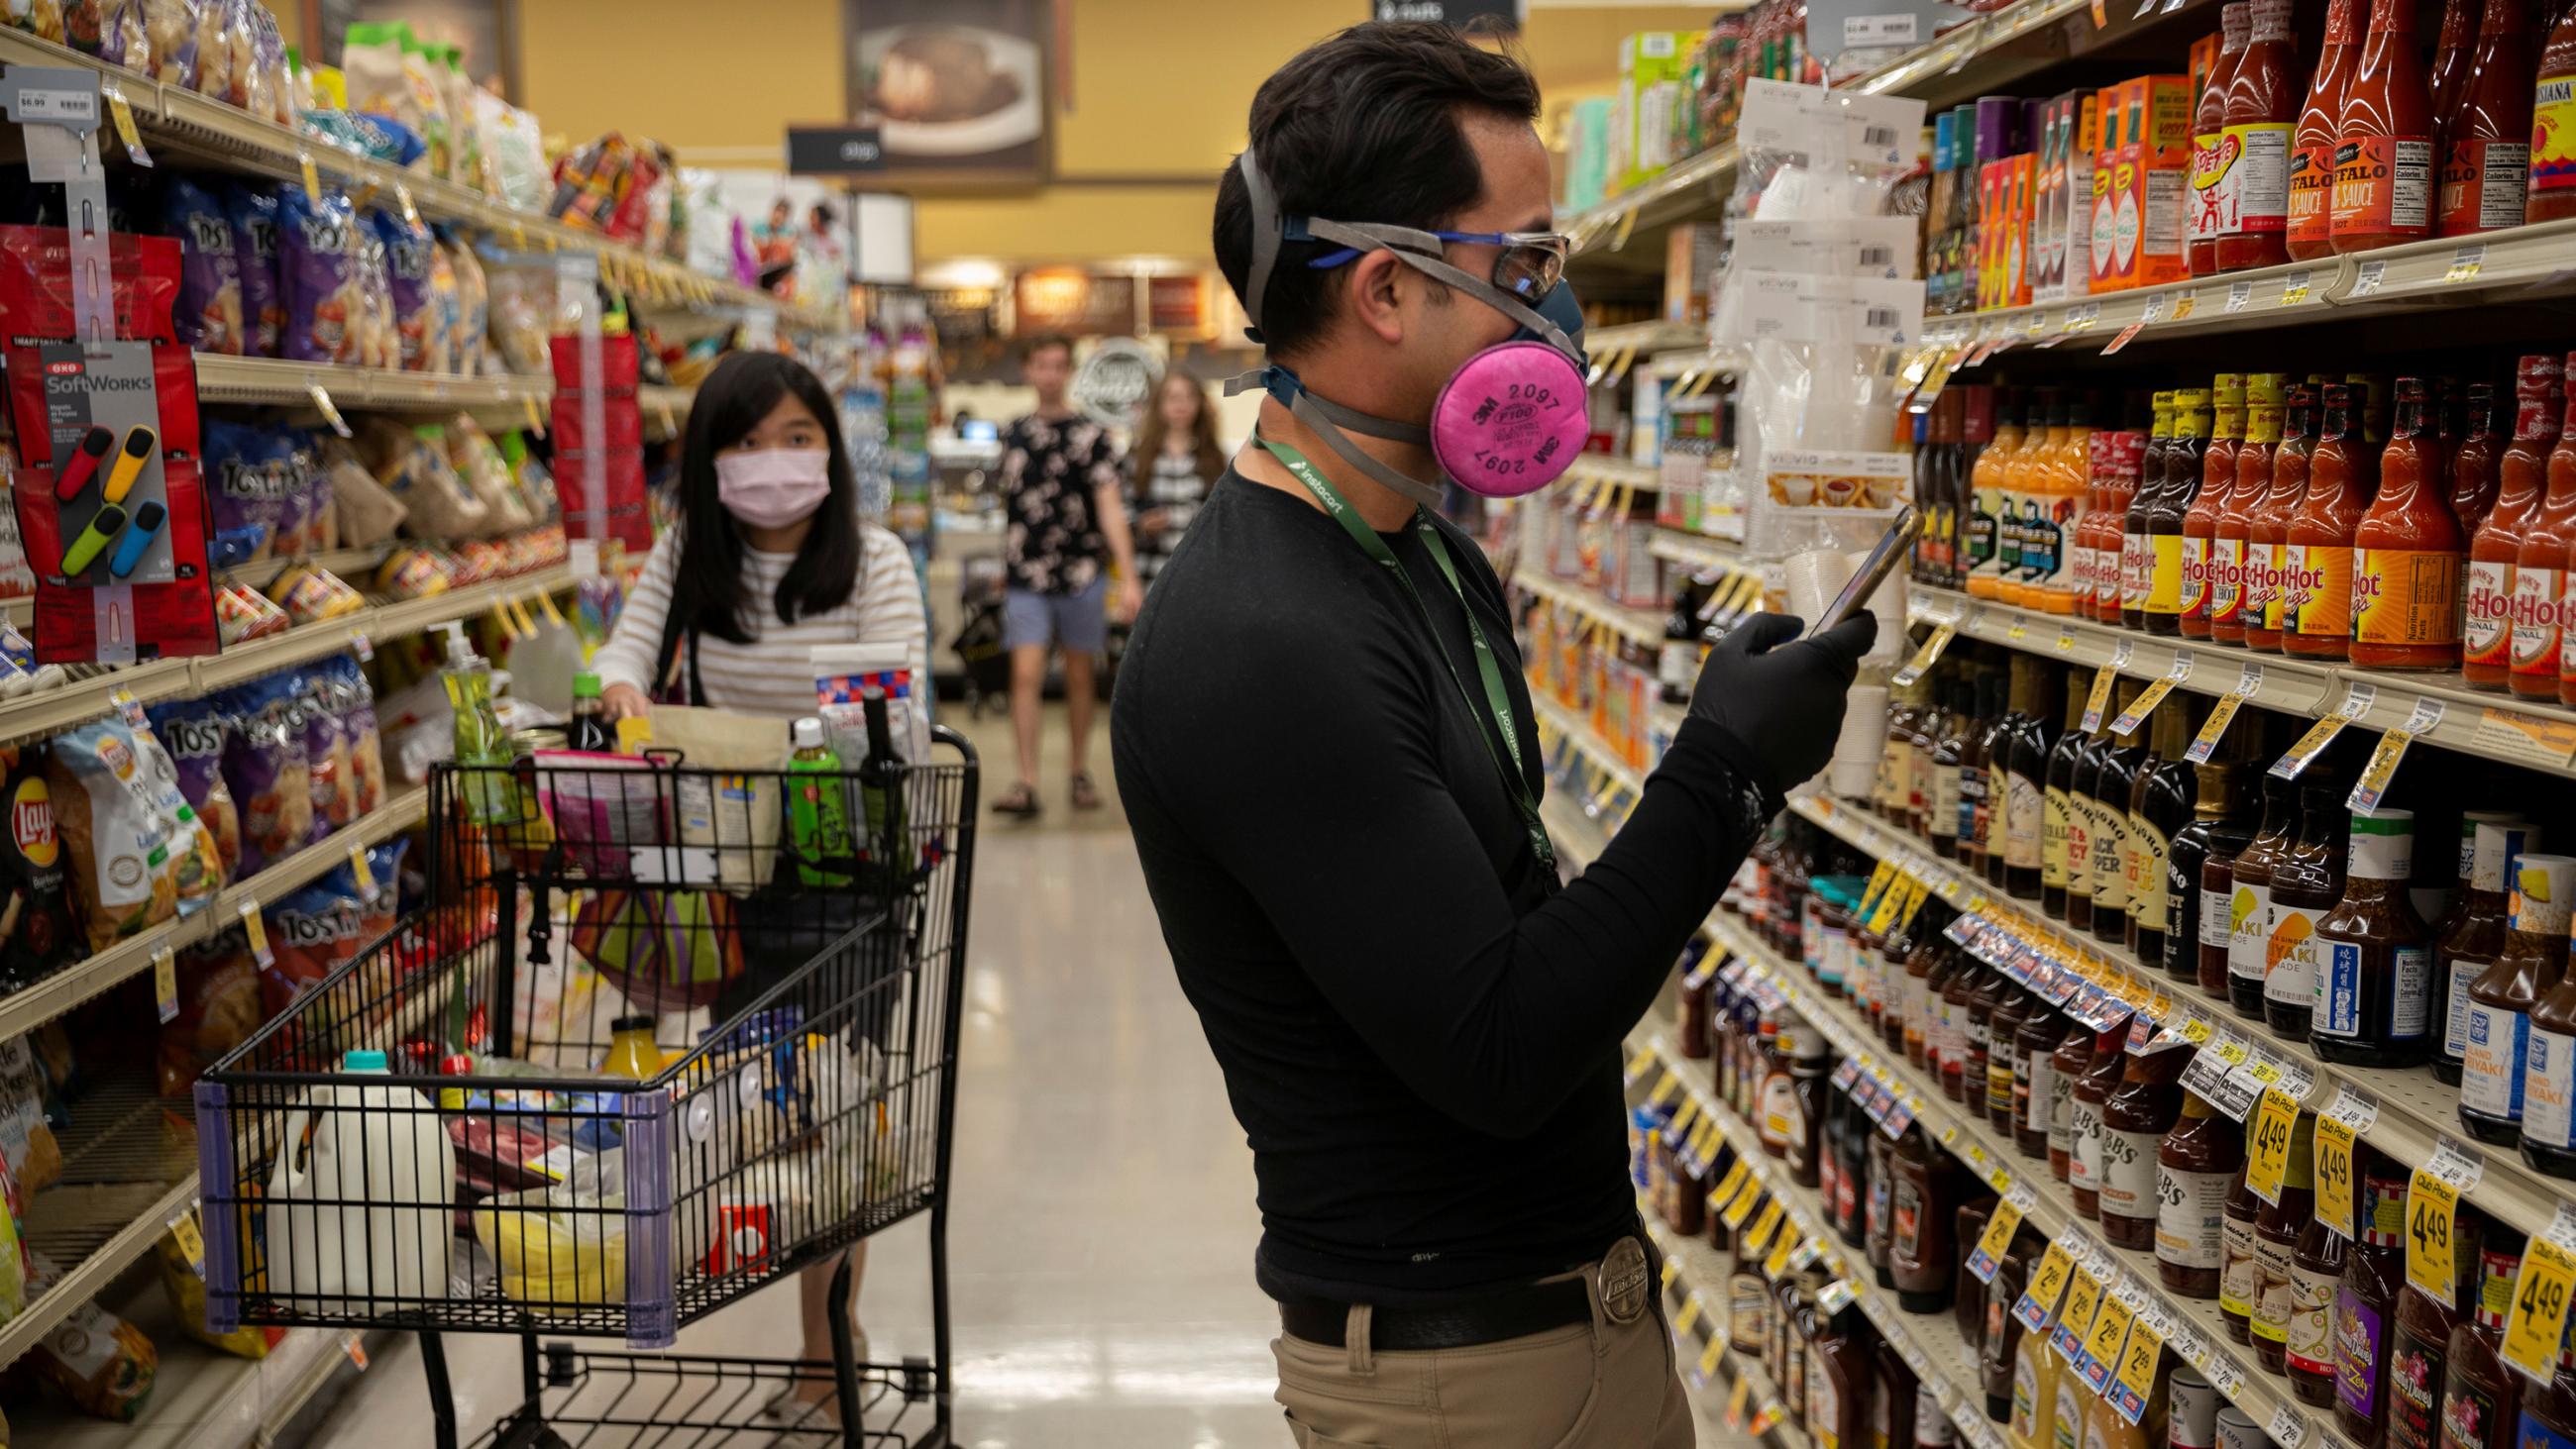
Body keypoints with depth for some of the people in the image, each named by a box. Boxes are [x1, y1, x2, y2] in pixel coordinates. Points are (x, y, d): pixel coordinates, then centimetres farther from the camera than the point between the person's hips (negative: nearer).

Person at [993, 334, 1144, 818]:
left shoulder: (1091, 435, -1)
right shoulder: (1013, 434, 9)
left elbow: (1110, 508, -8)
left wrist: (1129, 578, -16)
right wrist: (1006, 566, 17)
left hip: (1081, 576, -1)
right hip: (1025, 577, 2)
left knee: (1079, 677, 9)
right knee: (1026, 675, -9)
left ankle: (1081, 774, 23)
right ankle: (1026, 783, -10)